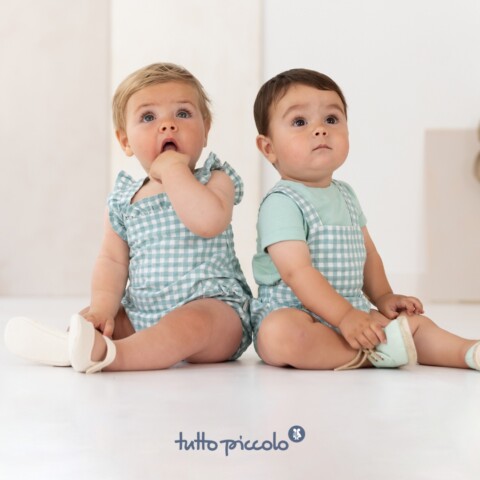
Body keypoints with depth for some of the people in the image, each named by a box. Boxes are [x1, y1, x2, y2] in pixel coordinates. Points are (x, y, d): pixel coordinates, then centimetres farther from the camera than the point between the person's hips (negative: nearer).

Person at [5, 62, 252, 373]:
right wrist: (102, 308, -12)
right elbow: (112, 260, 5)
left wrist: (174, 170, -18)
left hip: (214, 308, -6)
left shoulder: (215, 180, -3)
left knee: (193, 322, -36)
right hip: (142, 316, 6)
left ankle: (107, 354, -45)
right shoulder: (124, 200, 10)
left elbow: (209, 221, -25)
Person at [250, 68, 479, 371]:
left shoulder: (346, 195, 13)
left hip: (353, 312, 8)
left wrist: (383, 297, 11)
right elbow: (297, 271, -24)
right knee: (280, 334, -39)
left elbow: (367, 253, 23)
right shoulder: (281, 203, -15)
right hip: (292, 314, -8)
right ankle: (375, 351, -32)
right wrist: (344, 316, -28)